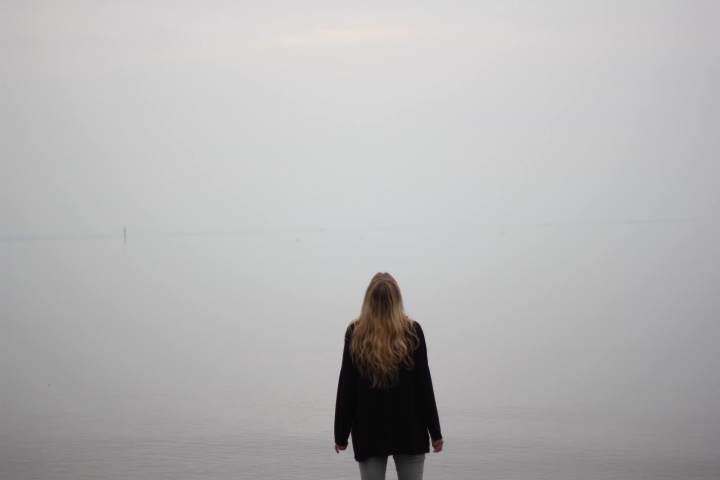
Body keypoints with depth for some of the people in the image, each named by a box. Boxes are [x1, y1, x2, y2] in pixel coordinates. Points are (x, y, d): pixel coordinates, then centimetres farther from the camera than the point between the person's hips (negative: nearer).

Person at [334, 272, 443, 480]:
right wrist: (435, 431, 4)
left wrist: (341, 434, 7)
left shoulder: (355, 333, -4)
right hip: (408, 428, 0)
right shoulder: (412, 331, -6)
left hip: (369, 429, 0)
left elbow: (346, 388, -1)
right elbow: (423, 385, -3)